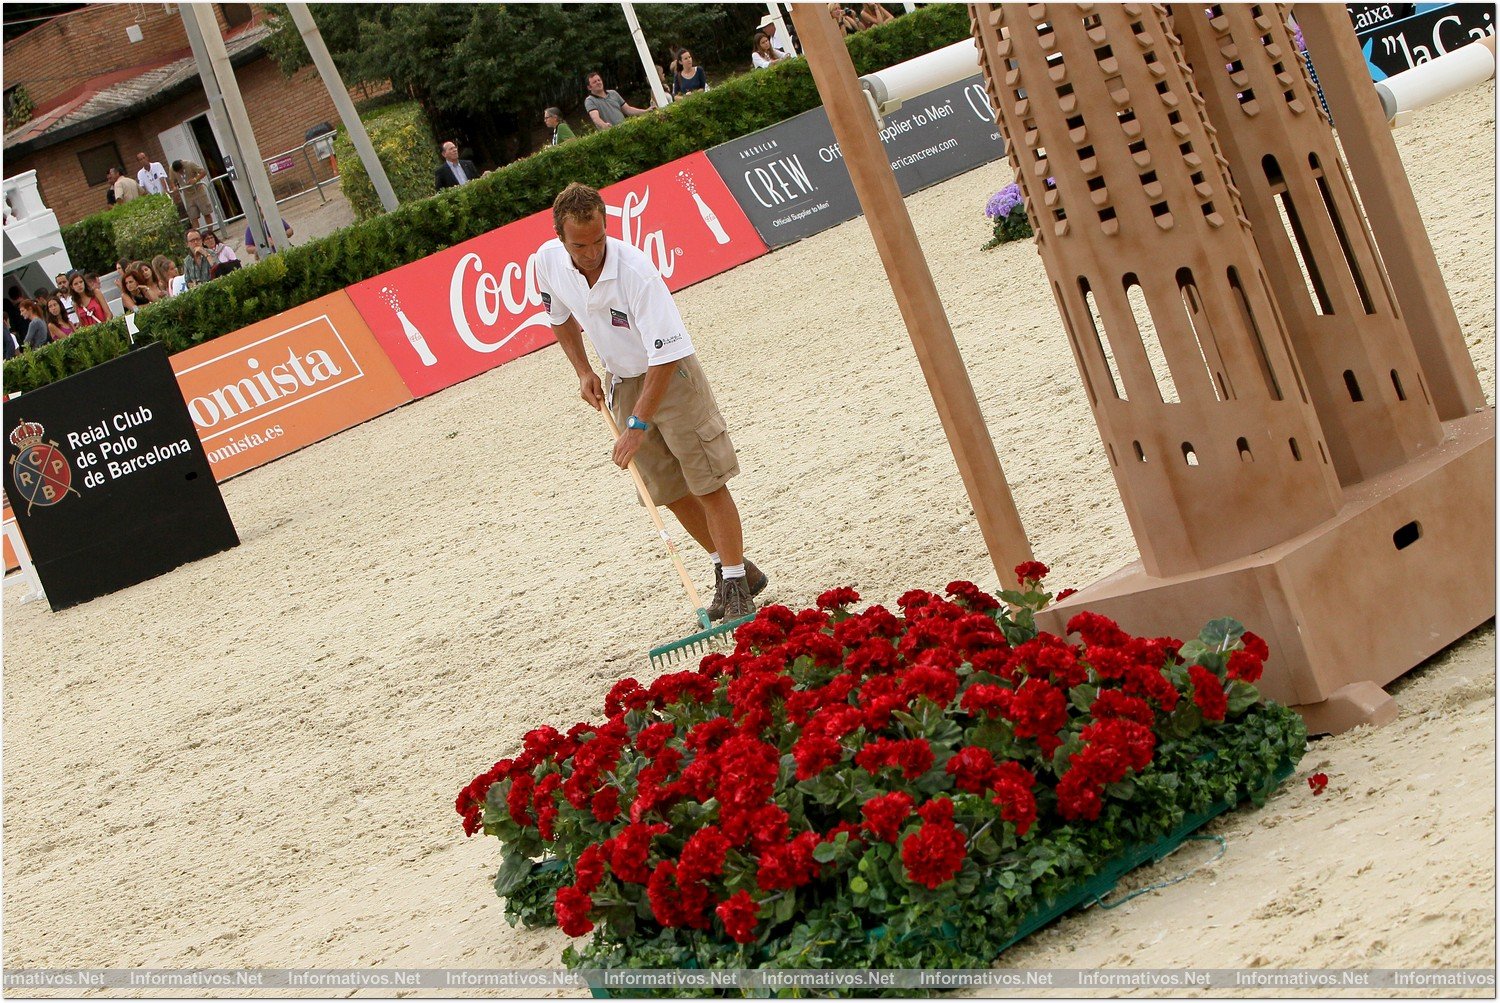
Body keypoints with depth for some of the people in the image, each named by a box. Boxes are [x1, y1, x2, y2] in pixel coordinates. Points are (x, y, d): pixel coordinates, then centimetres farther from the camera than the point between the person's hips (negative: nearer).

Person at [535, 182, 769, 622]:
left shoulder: (636, 270, -31)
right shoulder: (547, 262, -12)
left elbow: (665, 354, -30)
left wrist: (639, 424, -32)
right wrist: (583, 372, 1)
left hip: (670, 375, -6)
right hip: (622, 382, 6)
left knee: (708, 483, -8)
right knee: (670, 491, 9)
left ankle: (736, 583, 0)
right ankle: (728, 567, 24)